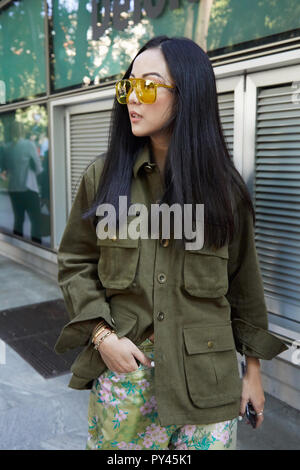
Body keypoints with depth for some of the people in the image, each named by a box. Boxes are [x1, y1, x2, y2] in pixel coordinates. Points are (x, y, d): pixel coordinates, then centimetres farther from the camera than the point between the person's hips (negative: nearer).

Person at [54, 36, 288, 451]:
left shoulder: (223, 186, -2)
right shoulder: (103, 175, -2)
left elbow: (243, 280, 4)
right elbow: (74, 264, 3)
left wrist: (253, 369, 7)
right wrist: (102, 333, -10)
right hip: (122, 366, 1)